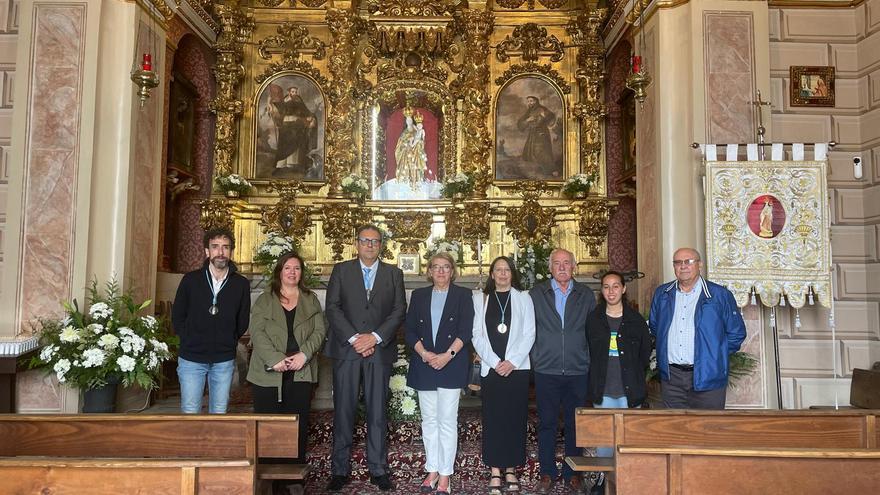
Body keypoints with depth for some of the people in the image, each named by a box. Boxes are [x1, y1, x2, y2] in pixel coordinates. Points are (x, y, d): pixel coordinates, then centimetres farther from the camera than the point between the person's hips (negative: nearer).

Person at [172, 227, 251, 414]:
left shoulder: (241, 284, 0)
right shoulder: (191, 280, -2)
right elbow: (177, 316, 7)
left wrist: (228, 342, 4)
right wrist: (189, 341, 2)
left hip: (224, 361, 1)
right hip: (191, 358, -1)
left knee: (219, 412, 9)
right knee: (189, 413, 1)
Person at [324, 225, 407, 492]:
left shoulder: (393, 274, 10)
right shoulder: (341, 270, 7)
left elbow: (399, 310, 3)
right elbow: (332, 308, -1)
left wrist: (375, 337, -10)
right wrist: (354, 338, -11)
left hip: (379, 350, 1)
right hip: (346, 349, 0)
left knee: (377, 412, 4)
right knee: (343, 411, 2)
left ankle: (378, 469, 12)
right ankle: (340, 470, 11)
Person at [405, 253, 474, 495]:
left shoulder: (463, 295, 4)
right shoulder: (419, 295, 11)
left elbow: (465, 331, -4)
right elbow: (410, 330, 5)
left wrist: (448, 355, -16)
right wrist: (424, 353, -10)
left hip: (452, 364, -3)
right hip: (424, 365, 3)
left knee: (447, 420, -2)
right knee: (429, 420, 8)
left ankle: (445, 475, 5)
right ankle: (432, 471, 18)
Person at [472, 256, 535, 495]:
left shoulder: (523, 299, 6)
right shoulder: (480, 299, 8)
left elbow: (529, 335, 1)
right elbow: (477, 335, 2)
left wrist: (512, 361, -10)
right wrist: (494, 362, -8)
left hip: (517, 367, 0)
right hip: (490, 368, 0)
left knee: (515, 418, 2)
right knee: (492, 419, 0)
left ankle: (511, 469, 13)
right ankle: (495, 473, 6)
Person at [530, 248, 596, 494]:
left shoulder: (586, 295, 7)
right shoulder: (536, 294, 3)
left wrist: (589, 359, 2)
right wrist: (536, 356, 1)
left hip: (578, 370, 1)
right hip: (546, 370, -1)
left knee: (575, 424, 8)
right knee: (546, 423, 6)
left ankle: (573, 473, 20)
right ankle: (547, 472, 18)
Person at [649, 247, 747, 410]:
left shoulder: (720, 295, -2)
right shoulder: (661, 294, 9)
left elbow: (736, 333, 3)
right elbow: (654, 326, 23)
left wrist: (715, 356, 0)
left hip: (707, 376, -3)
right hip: (670, 378, 3)